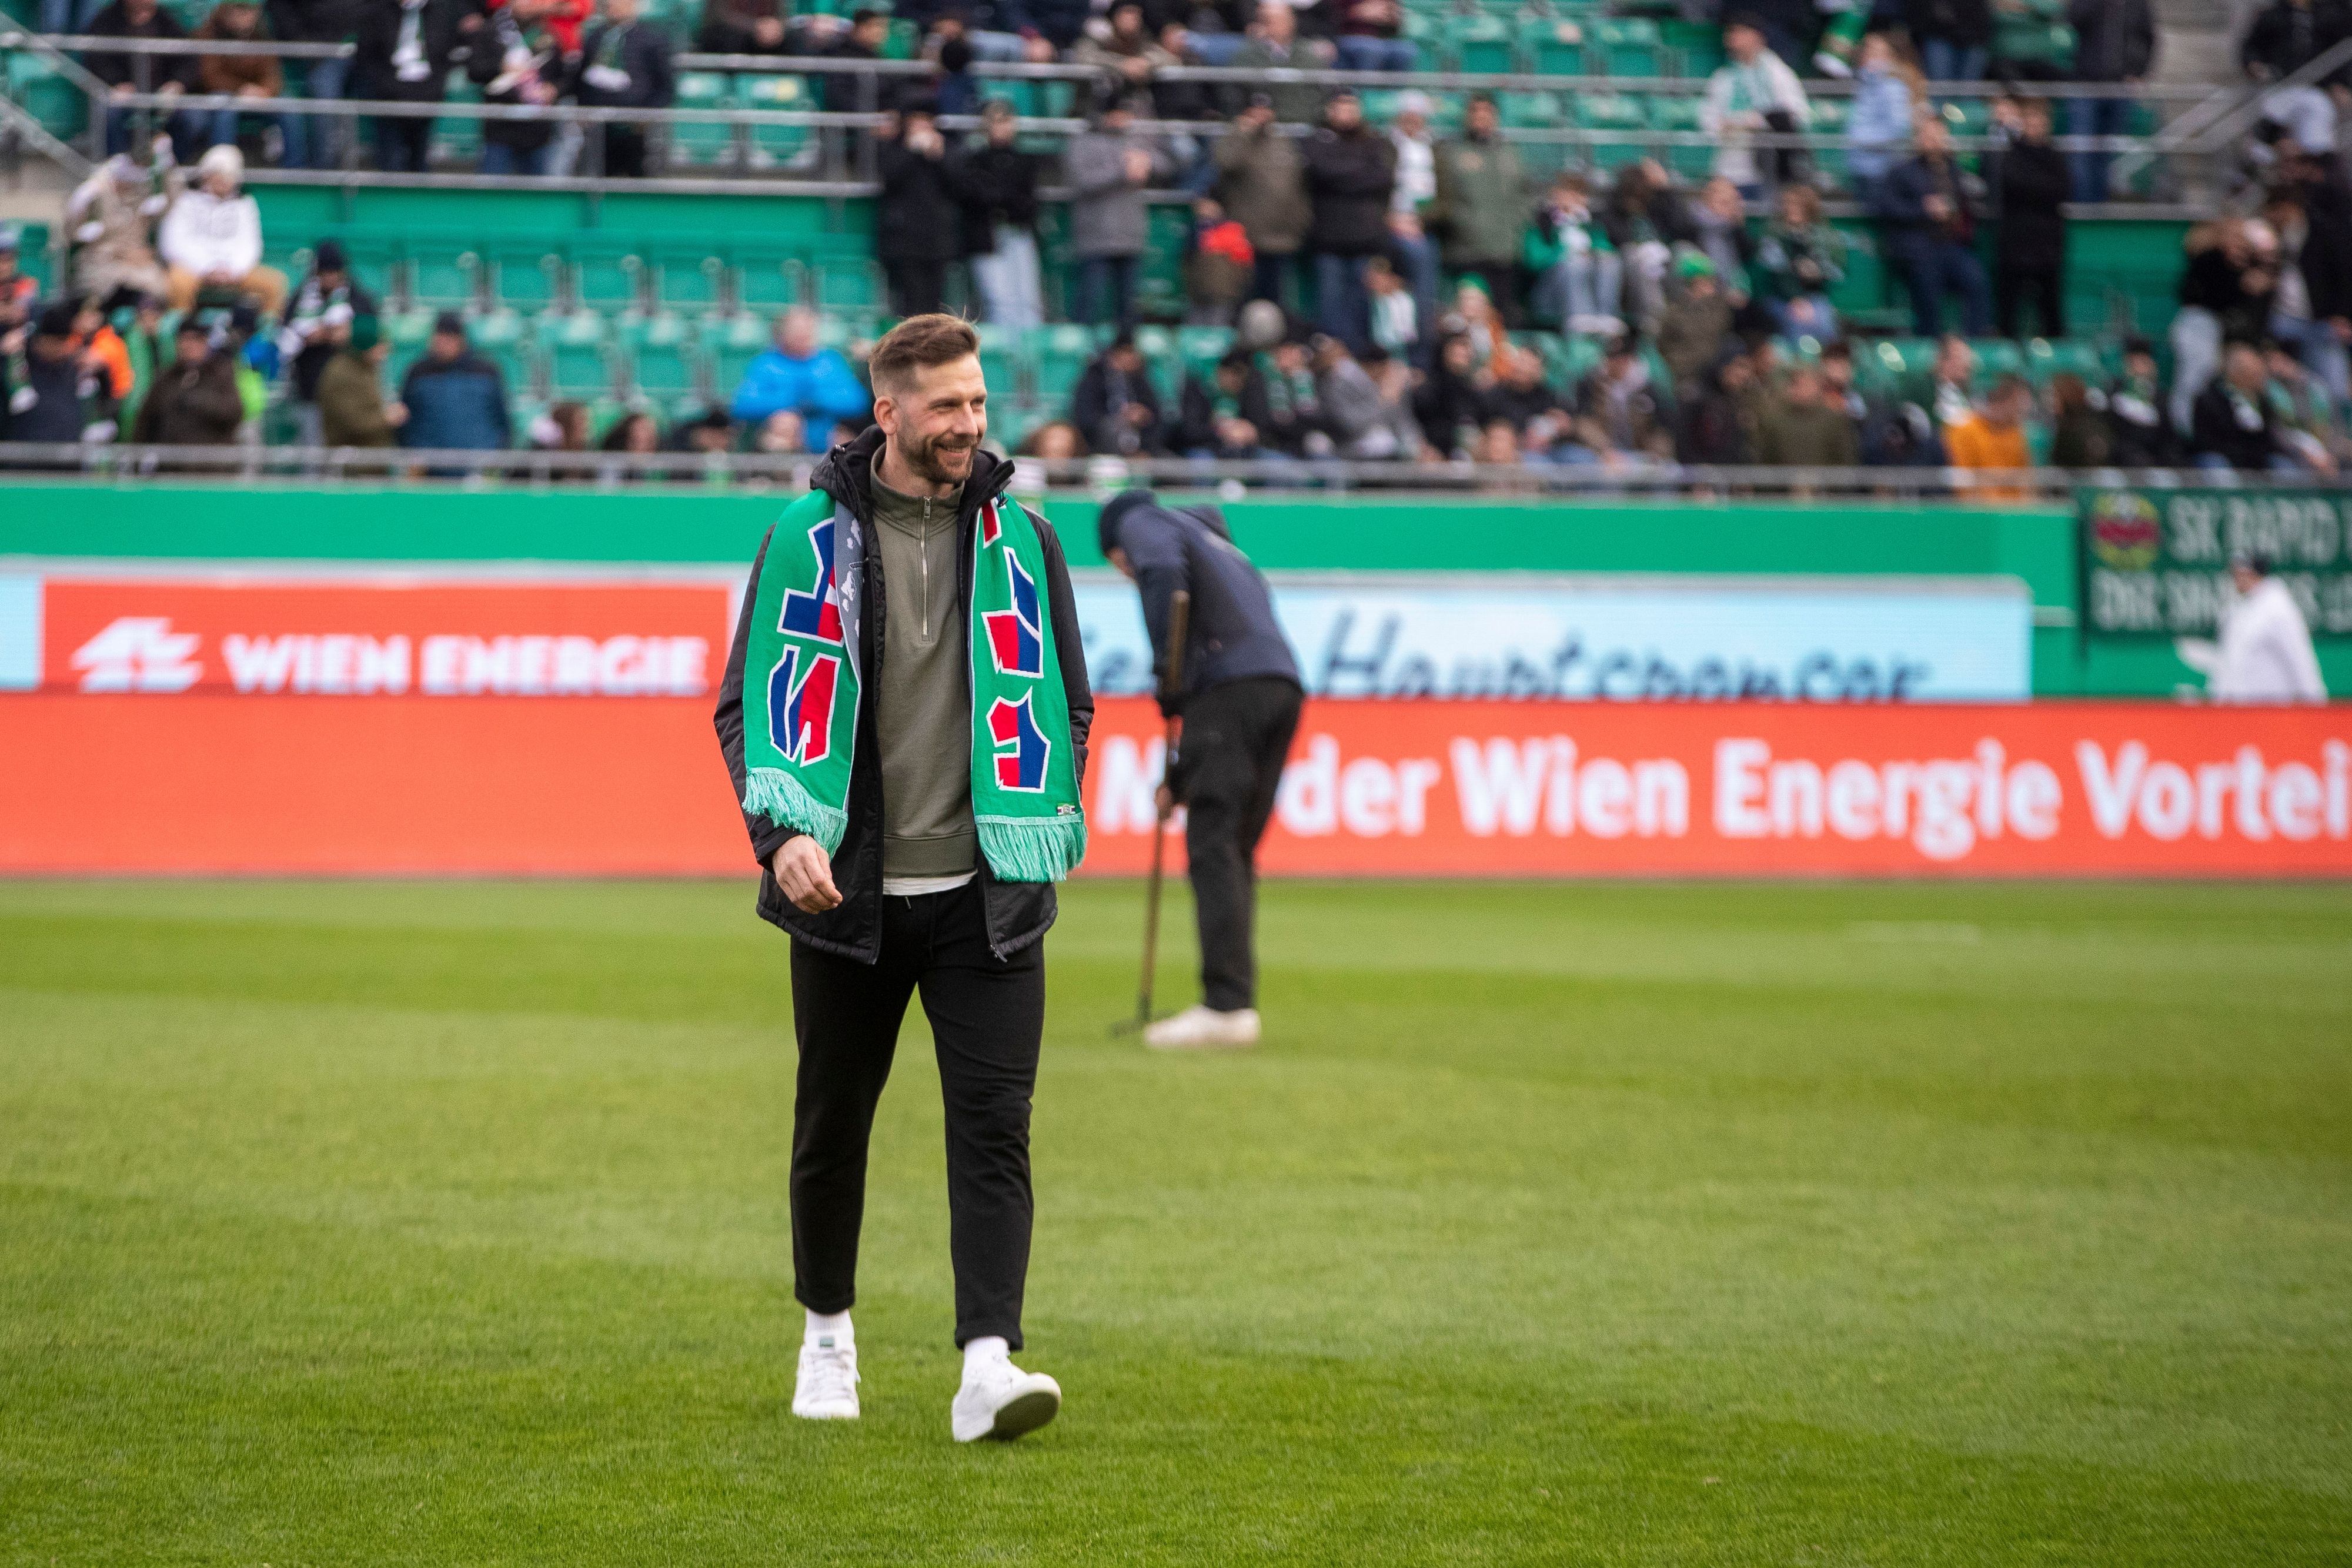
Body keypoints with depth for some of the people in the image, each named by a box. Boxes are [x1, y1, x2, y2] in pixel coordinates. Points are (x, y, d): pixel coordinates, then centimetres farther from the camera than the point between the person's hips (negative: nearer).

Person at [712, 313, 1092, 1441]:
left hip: (987, 896, 1)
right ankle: (828, 1334, 31)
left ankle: (988, 1364, -18)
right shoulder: (811, 539, -1)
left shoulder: (1021, 540, 7)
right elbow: (750, 702, -2)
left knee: (994, 1128, -11)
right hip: (847, 894, -1)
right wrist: (781, 832, -16)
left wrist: (1042, 831, 5)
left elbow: (1068, 703, 17)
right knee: (832, 1127, 11)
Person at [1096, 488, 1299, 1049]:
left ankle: (1227, 1005, -21)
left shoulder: (1143, 524, 15)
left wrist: (1167, 676, -11)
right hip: (1285, 685, 8)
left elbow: (1164, 572, -11)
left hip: (1230, 682, -8)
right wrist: (1182, 777, 31)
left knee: (1212, 849, -12)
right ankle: (1236, 1001, 6)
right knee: (1234, 853, 11)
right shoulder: (1227, 551, 38)